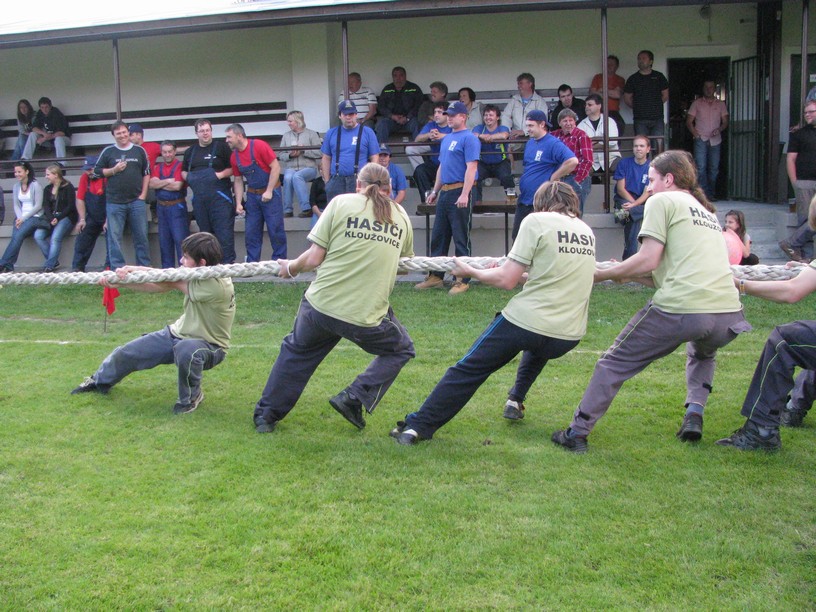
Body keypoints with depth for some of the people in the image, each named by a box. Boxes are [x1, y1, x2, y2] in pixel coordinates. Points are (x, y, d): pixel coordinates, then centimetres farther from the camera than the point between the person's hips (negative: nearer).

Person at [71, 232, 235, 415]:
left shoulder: (217, 285, -33)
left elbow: (169, 281, -26)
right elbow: (159, 286, -7)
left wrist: (133, 270, -16)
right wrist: (121, 279, -15)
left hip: (208, 345, -8)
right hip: (179, 332, 8)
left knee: (186, 350, -41)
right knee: (128, 352, 9)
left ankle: (191, 397, -10)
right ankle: (100, 381, 43)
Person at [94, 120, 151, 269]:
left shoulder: (139, 151, 9)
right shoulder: (108, 152, 6)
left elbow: (146, 173, 11)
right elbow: (97, 171, 7)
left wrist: (143, 194, 2)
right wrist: (114, 170, -9)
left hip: (137, 201, 1)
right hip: (114, 202, -1)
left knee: (141, 236, 4)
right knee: (114, 237, 0)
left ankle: (144, 267, 12)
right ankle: (117, 268, 6)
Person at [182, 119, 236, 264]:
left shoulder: (221, 147, 3)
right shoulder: (190, 151, 18)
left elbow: (233, 168, 0)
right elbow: (183, 171, 27)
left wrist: (221, 174, -15)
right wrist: (188, 177, 6)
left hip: (219, 196, -5)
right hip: (199, 197, 5)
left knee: (224, 230, -10)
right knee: (205, 232, 9)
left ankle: (228, 262, -9)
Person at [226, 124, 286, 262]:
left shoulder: (259, 146, -13)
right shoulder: (234, 156, 5)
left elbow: (276, 167, -13)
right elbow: (238, 180, 11)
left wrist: (269, 191, -15)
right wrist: (238, 203, 3)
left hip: (270, 193, -6)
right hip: (252, 196, 6)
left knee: (275, 229, -3)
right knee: (251, 232, 6)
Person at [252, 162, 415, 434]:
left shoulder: (341, 203, 0)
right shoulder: (401, 216, 8)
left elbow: (314, 258, -4)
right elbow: (406, 260, 23)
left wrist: (291, 268, 16)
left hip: (320, 305, 1)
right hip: (368, 316, -1)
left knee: (296, 352, 26)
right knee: (401, 351, 25)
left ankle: (266, 416, 34)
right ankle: (354, 398, 9)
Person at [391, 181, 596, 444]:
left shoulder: (537, 221, -4)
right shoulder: (587, 232, 14)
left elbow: (507, 280, -7)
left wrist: (470, 272, 7)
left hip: (525, 321, -5)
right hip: (569, 337, 6)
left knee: (468, 370, 5)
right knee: (539, 349, 40)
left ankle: (418, 427, 5)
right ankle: (515, 402, 34)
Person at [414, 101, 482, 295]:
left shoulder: (469, 138, -9)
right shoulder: (447, 139, 18)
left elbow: (471, 168, -18)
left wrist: (464, 194, -25)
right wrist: (435, 191, 21)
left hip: (459, 193, -9)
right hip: (444, 192, 9)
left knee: (461, 239, -3)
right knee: (438, 236, 12)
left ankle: (462, 280, 3)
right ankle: (435, 276, 20)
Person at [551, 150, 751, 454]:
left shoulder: (662, 201, 6)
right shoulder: (707, 212, 30)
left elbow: (648, 261, -5)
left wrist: (602, 275, 7)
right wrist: (628, 275, 29)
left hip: (681, 309, -7)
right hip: (728, 313, 7)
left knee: (615, 362, 9)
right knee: (702, 352, 40)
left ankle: (577, 433, 12)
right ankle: (694, 414, 19)